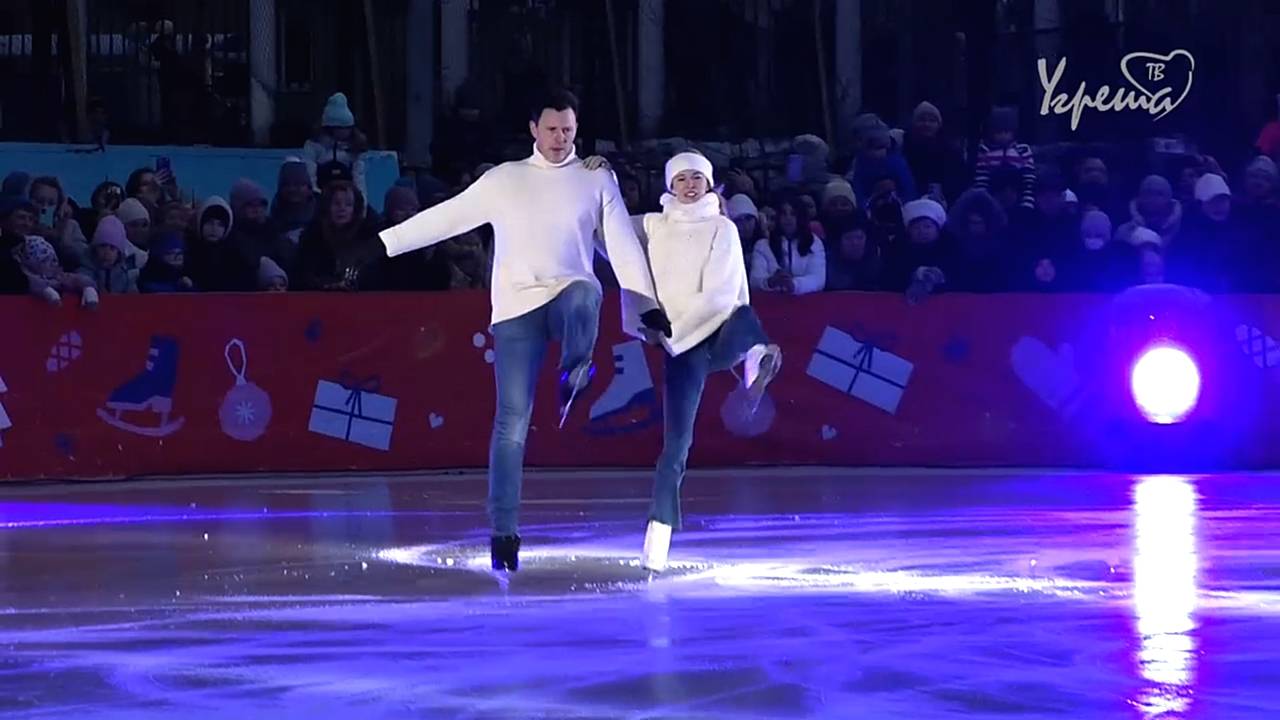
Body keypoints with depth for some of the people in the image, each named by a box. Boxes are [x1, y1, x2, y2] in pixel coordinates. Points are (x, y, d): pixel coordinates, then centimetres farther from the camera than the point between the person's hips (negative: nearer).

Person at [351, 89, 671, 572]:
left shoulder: (595, 180, 10)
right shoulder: (504, 180, 11)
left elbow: (623, 245, 8)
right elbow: (445, 218, 12)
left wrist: (649, 306, 1)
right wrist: (381, 246, 8)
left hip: (569, 296, 0)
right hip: (516, 307, 0)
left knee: (583, 293, -41)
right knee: (512, 423, -5)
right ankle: (504, 530, -2)